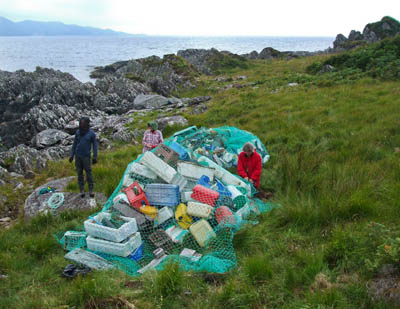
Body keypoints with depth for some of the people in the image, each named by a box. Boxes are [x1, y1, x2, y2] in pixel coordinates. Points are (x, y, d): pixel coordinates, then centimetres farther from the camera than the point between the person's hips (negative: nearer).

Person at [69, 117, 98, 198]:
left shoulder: (91, 133, -5)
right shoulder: (78, 132, 5)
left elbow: (95, 145, -3)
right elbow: (74, 144, 11)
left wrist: (95, 157, -10)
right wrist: (72, 155, 7)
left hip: (86, 156, -3)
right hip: (78, 155, 3)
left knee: (88, 173, -5)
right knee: (79, 173, 4)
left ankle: (91, 190, 3)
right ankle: (82, 190, 10)